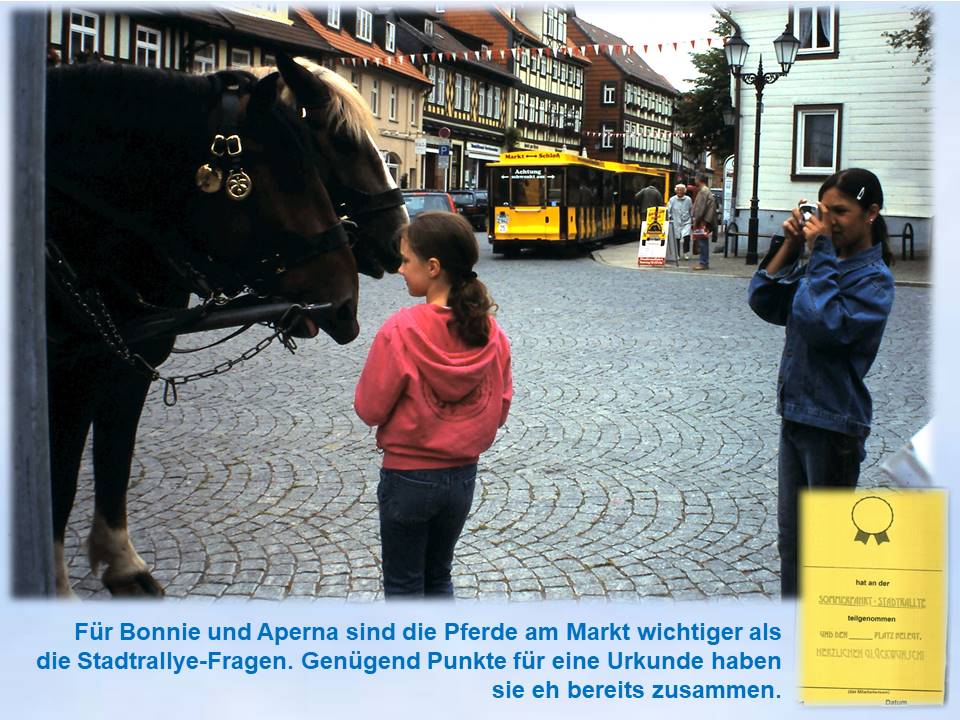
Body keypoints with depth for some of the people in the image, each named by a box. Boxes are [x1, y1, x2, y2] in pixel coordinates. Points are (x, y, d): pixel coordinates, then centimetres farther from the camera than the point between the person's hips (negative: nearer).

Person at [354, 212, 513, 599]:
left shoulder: (400, 330, -22)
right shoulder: (490, 332, -7)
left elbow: (369, 409, -13)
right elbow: (499, 408, 2)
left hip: (407, 477, -5)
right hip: (463, 476, 5)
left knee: (403, 584, 14)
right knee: (438, 575, 23)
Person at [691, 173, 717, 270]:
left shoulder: (703, 191, -13)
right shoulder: (707, 191, 19)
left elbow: (700, 208, -17)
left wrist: (696, 221, -13)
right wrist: (696, 220, 20)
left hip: (703, 221, -10)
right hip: (705, 221, 10)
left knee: (703, 242, -7)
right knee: (703, 243, 12)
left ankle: (704, 263, -5)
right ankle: (704, 262, 16)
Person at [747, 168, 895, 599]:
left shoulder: (873, 279, -15)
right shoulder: (822, 265, 6)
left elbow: (826, 324, -29)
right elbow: (764, 302, 3)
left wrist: (821, 253, -22)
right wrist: (790, 247, -4)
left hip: (833, 422, -8)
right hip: (795, 413, 8)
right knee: (790, 535, 18)